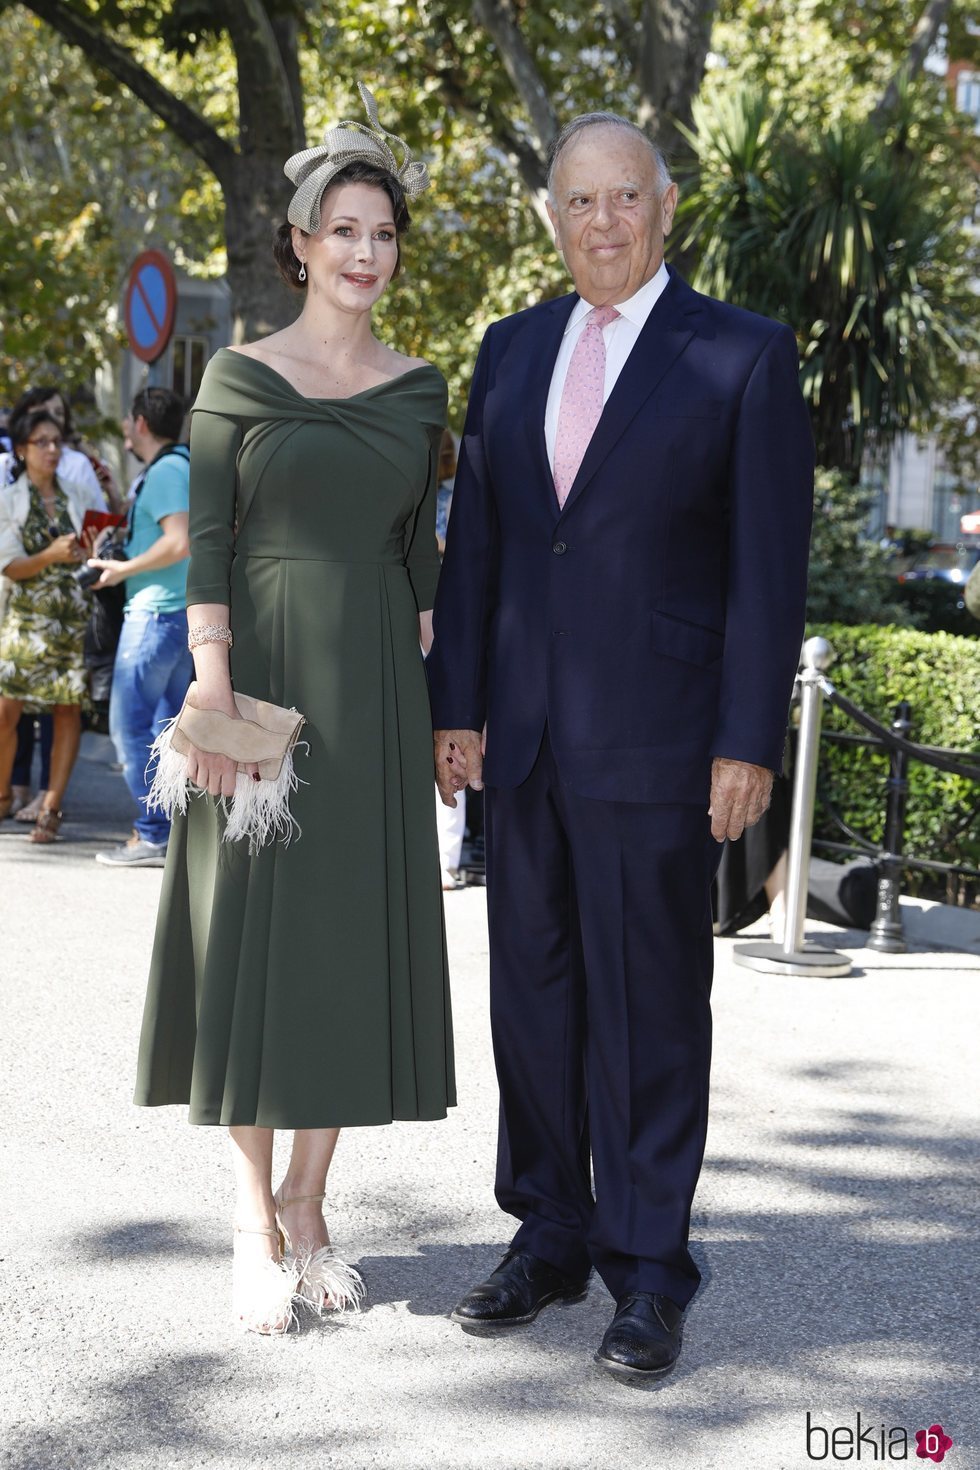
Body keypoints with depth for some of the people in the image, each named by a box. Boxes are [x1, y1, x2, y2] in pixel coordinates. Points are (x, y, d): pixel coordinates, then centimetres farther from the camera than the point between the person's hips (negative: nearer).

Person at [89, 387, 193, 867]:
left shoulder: (163, 471, -14)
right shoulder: (190, 465, 16)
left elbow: (178, 542, -24)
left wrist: (123, 569, -14)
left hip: (157, 609, -10)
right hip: (188, 609, 10)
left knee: (131, 723, -6)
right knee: (167, 725, 13)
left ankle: (152, 837, -7)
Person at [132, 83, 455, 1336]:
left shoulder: (417, 390, 9)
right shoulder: (239, 377, 0)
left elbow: (418, 546, 12)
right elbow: (206, 542, -4)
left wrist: (430, 692, 6)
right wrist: (212, 686, -13)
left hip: (375, 690, 3)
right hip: (264, 675, -3)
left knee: (355, 929, 5)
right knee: (254, 929, 1)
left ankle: (308, 1208, 19)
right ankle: (253, 1223, 11)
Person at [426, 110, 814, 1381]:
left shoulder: (744, 357, -2)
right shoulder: (512, 350, 12)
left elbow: (770, 565, -6)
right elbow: (475, 539, 12)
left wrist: (749, 742, -11)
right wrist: (457, 703, 7)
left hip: (657, 739, -5)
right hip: (526, 735, 5)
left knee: (650, 1006, 2)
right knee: (531, 991, 12)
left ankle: (648, 1273, 15)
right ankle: (548, 1237, 27)